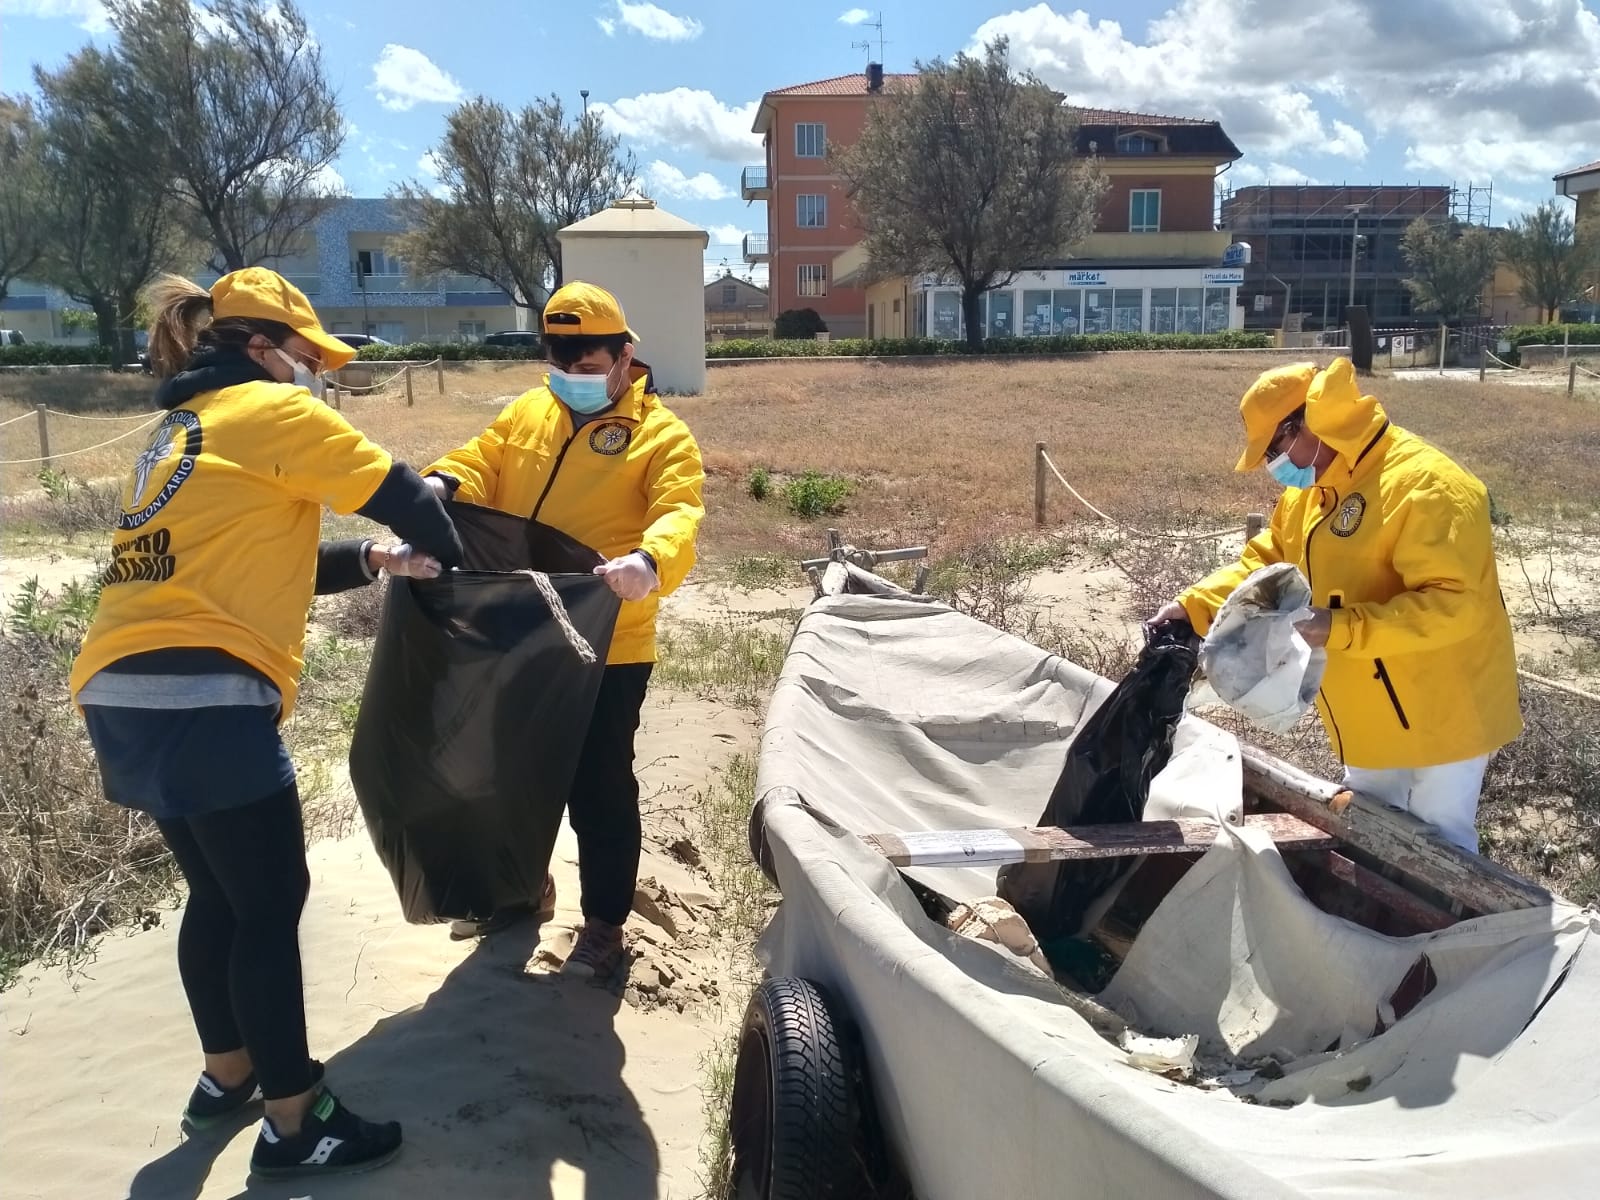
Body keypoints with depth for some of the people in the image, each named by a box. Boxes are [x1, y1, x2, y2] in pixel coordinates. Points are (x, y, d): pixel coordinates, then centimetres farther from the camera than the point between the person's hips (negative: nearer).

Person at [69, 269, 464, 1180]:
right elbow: (401, 493, -3)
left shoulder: (183, 432, 24)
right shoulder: (271, 410, -2)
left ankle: (229, 1073, 35)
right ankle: (292, 1124, 12)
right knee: (271, 904, 1)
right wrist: (448, 560, 16)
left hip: (125, 698, 9)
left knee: (219, 893, 21)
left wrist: (371, 562, 16)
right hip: (202, 702, -9)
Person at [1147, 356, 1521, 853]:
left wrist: (1341, 629, -39)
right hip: (1372, 716, 8)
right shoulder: (1308, 491, 3)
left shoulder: (1426, 486, -27)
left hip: (1440, 713, -8)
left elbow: (1453, 604, -33)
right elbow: (1263, 565, 5)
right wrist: (1192, 606, -10)